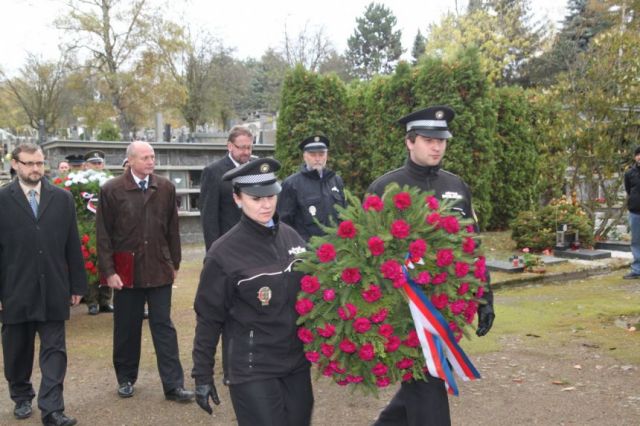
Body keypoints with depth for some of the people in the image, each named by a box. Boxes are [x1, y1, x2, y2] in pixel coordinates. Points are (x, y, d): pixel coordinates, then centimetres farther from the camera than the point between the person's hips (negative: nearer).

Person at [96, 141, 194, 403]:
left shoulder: (166, 188, 2)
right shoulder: (111, 190, -5)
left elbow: (172, 230, 7)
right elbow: (103, 235, -4)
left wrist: (174, 263, 7)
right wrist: (108, 271, -8)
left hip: (159, 269, 1)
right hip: (127, 270, -1)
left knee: (164, 326, 3)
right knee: (126, 328, 11)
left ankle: (173, 385, 7)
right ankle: (126, 378, 29)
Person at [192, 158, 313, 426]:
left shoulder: (291, 236, 1)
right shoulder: (224, 252, -13)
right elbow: (209, 318, -7)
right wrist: (202, 375, -4)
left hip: (297, 362, 5)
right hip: (252, 370, -5)